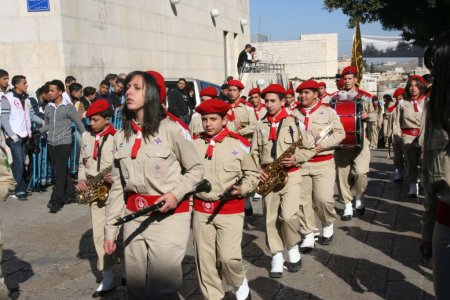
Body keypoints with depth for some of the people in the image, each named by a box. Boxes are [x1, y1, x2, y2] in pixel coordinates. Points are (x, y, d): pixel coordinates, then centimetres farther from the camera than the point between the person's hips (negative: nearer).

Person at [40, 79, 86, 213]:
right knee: (62, 171, 12)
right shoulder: (48, 107, 9)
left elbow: (79, 124, -2)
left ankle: (56, 201, -11)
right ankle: (70, 193, 26)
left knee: (60, 173, -9)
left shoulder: (69, 107, -6)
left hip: (64, 144, -6)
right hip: (51, 144, 6)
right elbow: (47, 125, 18)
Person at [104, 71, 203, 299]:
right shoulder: (120, 136, 7)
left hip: (169, 217, -5)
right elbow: (117, 187, 10)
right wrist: (110, 230, 8)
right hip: (134, 218, 5)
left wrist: (176, 193, -16)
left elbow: (195, 169, 1)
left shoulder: (170, 129, -8)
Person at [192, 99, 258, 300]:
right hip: (201, 209, 3)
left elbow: (253, 174, 6)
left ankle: (240, 284, 21)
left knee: (228, 256, -11)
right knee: (204, 259, 7)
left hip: (230, 209, -3)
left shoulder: (238, 144, -4)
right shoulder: (194, 143, 2)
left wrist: (242, 189, -12)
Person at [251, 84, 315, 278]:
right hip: (268, 177, 3)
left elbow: (309, 149, 3)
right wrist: (257, 170, -5)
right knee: (270, 218, 3)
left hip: (290, 175, -3)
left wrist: (296, 159, -15)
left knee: (288, 216, -15)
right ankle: (277, 257, 14)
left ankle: (293, 249, 11)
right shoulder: (261, 125, 8)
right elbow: (254, 152, 11)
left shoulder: (294, 122, 1)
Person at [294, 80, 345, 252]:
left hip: (323, 162, -2)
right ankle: (308, 235, 11)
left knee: (324, 198, -10)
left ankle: (328, 225, 19)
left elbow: (340, 133, 0)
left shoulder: (328, 112, 3)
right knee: (302, 200, 0)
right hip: (299, 163, 2)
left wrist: (322, 145, -13)